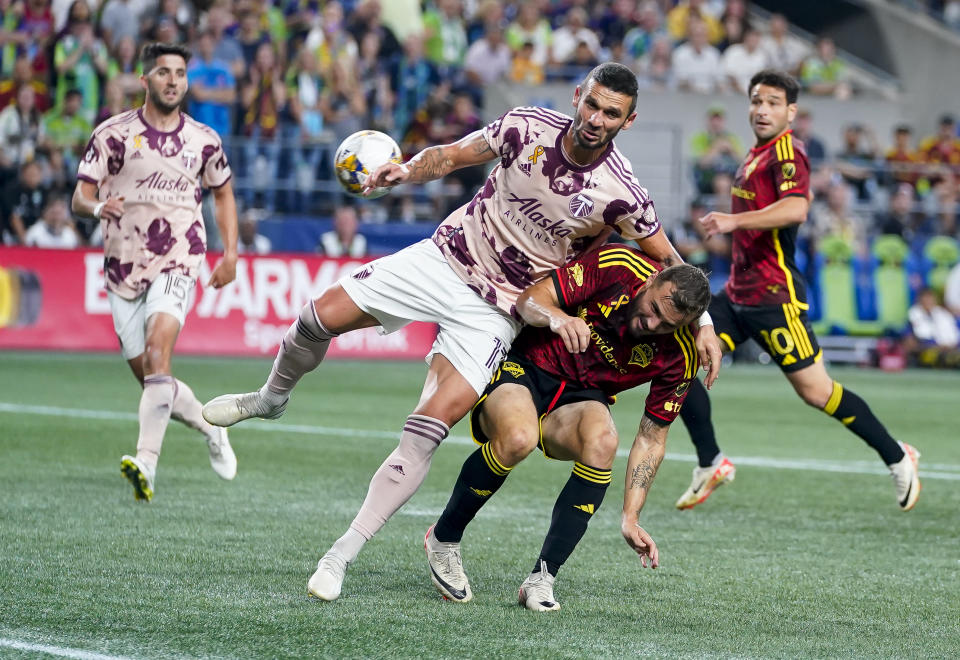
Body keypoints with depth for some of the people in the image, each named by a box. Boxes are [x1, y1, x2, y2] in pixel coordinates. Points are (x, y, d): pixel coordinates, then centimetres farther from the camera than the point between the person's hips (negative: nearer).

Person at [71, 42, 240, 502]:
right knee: (148, 377, 5)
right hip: (123, 269, 2)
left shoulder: (203, 140, 6)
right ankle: (211, 427, 33)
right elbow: (80, 197, -2)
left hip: (177, 263, -2)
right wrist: (97, 207, -26)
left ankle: (146, 462, -38)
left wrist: (230, 253, 14)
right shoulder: (113, 133, 1)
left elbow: (223, 192, 23)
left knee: (157, 351, -26)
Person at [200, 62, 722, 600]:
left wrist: (702, 323, -10)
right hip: (445, 258, 3)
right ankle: (272, 398, 27)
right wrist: (407, 170, -14)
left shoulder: (620, 193, -17)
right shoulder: (528, 127, -9)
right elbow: (452, 156, 4)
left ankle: (342, 556, -9)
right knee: (323, 316, -8)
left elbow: (668, 260, -3)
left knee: (428, 431, -17)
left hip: (498, 310, -3)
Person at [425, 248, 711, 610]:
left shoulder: (679, 356, -13)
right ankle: (443, 539, -9)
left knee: (602, 441, -33)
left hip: (581, 398, 2)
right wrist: (556, 317, -41)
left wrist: (630, 517, -10)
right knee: (518, 438, -35)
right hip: (524, 366, -2)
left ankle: (541, 579, -27)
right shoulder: (617, 265, -20)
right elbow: (530, 298, -17)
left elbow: (651, 437, -4)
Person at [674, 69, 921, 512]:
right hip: (738, 292, 9)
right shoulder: (755, 156, 16)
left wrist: (734, 221, -35)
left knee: (815, 391, -5)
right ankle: (711, 465, 8)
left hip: (774, 296, -9)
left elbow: (795, 209, -31)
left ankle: (898, 459, 12)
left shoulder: (786, 152, -12)